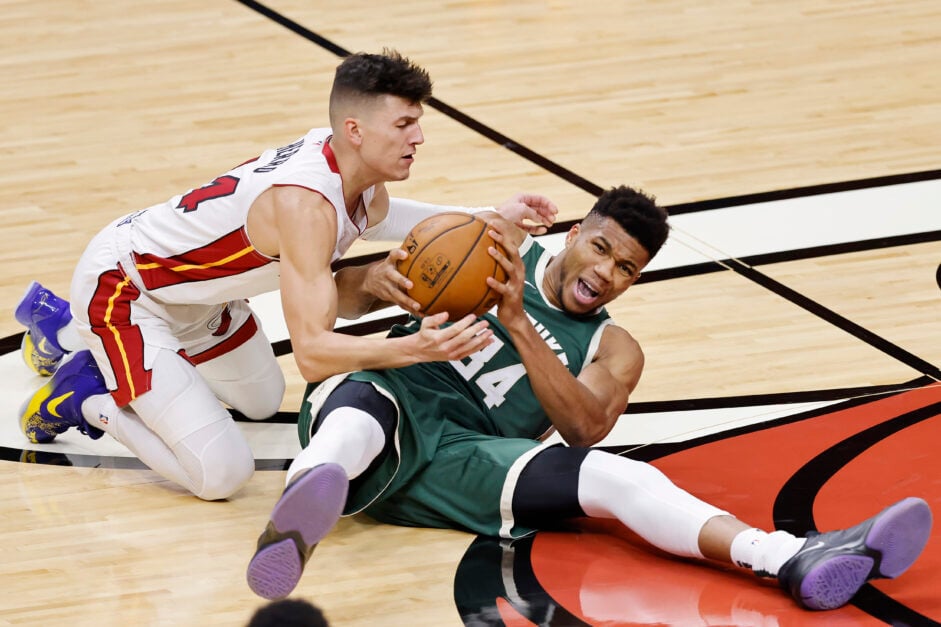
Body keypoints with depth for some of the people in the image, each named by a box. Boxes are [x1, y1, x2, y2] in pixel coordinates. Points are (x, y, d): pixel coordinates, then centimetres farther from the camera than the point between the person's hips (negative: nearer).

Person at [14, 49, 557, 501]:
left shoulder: (359, 175, -9)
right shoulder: (306, 205, -36)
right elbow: (313, 353, -40)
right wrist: (415, 350, -53)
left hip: (195, 291, 9)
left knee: (263, 400, 31)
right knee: (221, 472, -18)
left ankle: (62, 328, 36)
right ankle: (84, 393, 5)